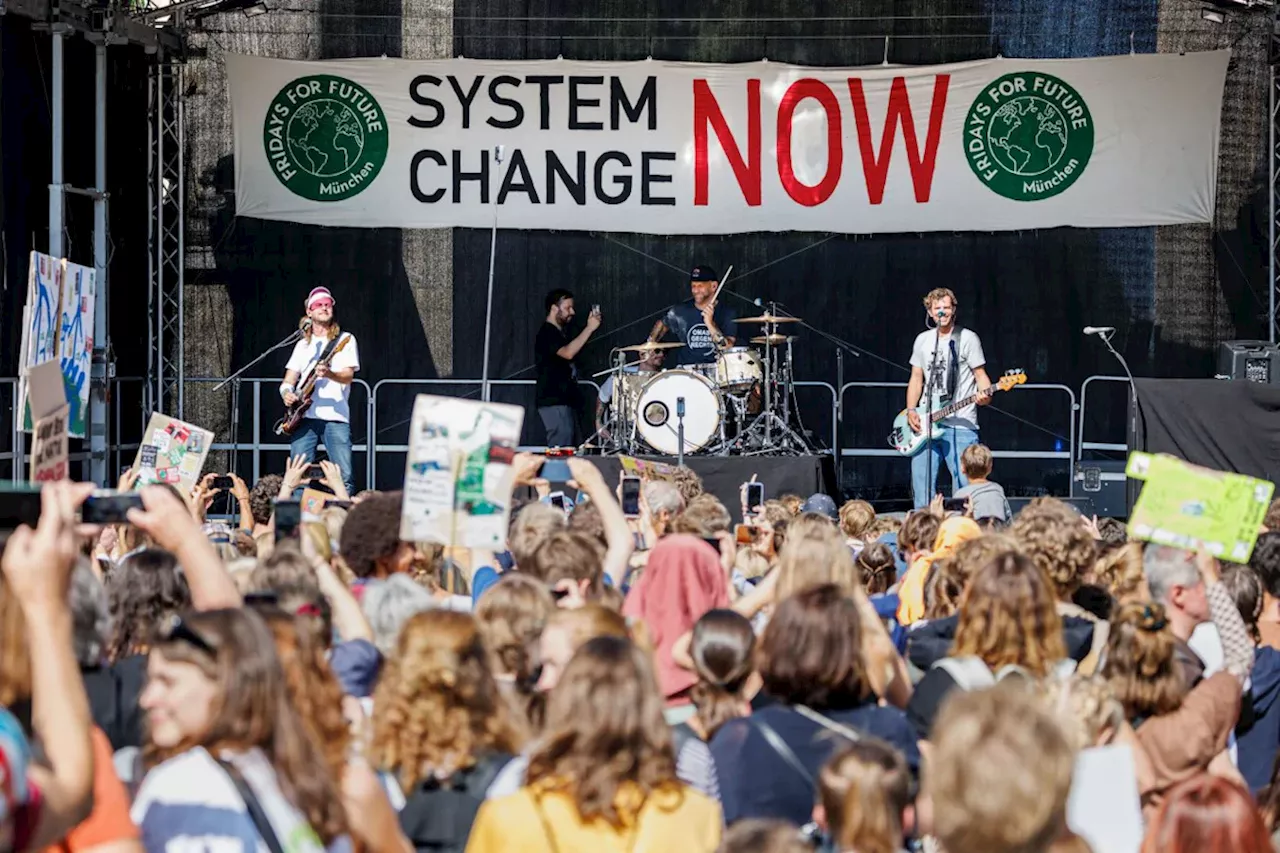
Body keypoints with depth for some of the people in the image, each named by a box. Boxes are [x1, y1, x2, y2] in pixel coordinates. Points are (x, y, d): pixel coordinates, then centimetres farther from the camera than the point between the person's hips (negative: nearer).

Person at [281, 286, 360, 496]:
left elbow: (348, 376, -4)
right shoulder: (303, 345, 20)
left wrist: (329, 374, -25)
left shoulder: (345, 339, 8)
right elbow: (289, 380, 18)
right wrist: (286, 392, -6)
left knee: (345, 476, -13)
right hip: (304, 416, 3)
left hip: (335, 417, -3)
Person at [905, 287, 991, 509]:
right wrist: (911, 411, 5)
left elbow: (980, 374, 1)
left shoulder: (967, 339, 1)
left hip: (960, 425, -5)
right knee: (921, 487, 2)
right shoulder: (923, 340, 15)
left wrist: (985, 395, -20)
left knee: (964, 486, -9)